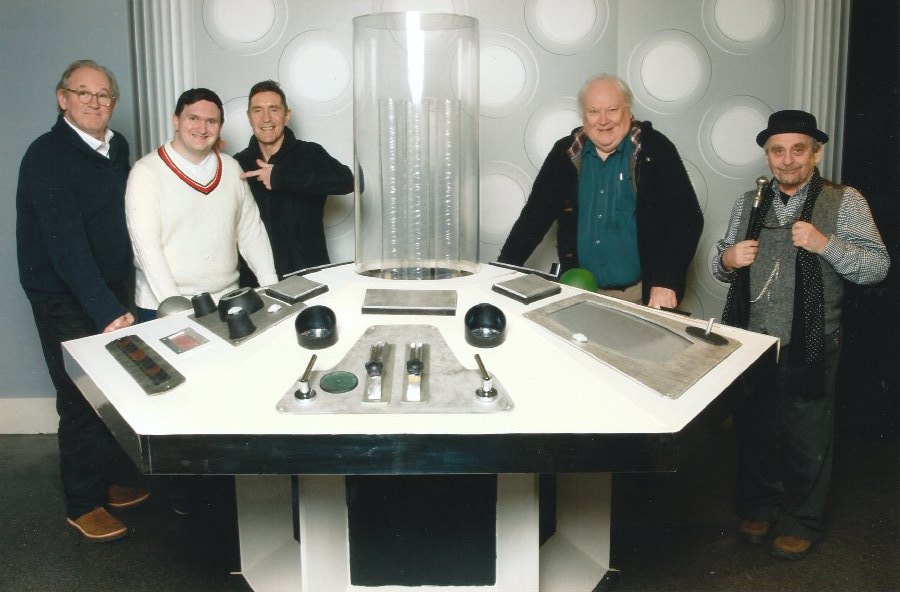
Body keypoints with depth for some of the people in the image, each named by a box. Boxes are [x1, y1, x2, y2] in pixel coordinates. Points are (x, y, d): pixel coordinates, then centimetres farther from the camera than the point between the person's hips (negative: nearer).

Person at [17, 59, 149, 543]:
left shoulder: (117, 147, 5)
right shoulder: (47, 157, -18)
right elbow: (66, 243, -26)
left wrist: (118, 297, 6)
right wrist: (106, 310, -33)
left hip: (110, 289, 7)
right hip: (65, 299, -7)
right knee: (82, 400, 0)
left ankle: (117, 479, 32)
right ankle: (84, 505, 16)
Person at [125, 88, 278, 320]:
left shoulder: (231, 168, 7)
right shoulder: (146, 172, -7)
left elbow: (251, 231, 8)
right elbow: (146, 245, -13)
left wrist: (272, 288, -1)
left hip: (226, 301, 4)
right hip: (164, 309, -4)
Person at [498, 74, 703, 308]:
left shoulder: (656, 150, -3)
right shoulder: (565, 153, 6)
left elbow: (686, 218, -7)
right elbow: (535, 216, 9)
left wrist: (666, 283, -18)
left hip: (642, 294, -2)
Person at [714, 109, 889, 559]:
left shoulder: (844, 202, -2)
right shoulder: (748, 204, 11)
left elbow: (876, 267, -8)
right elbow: (720, 265, 16)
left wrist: (825, 244, -23)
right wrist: (727, 259, -7)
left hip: (808, 348, -3)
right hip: (751, 342, 4)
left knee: (807, 438, 9)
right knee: (753, 429, 14)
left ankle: (802, 522, 27)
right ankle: (758, 507, 34)